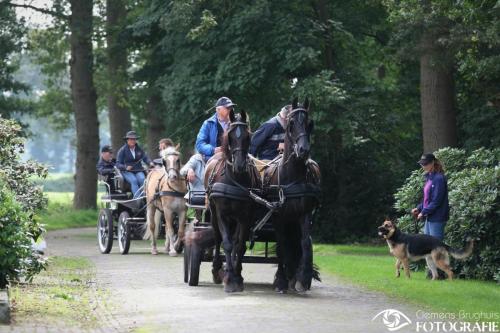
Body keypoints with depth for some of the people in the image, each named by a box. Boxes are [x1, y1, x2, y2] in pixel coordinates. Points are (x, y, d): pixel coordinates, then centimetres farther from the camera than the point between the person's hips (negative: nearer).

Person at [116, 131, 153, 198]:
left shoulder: (139, 149, 14)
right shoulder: (122, 150, 3)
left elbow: (145, 158, 9)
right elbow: (118, 164, -1)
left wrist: (150, 162, -14)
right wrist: (125, 167, -20)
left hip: (138, 170, 3)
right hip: (127, 172, -3)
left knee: (142, 179, -29)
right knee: (134, 180, -32)